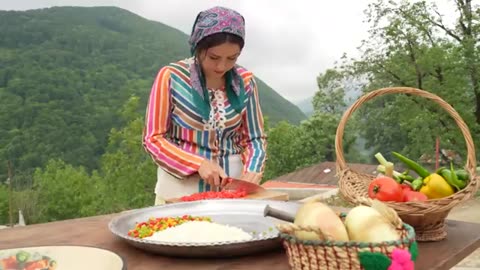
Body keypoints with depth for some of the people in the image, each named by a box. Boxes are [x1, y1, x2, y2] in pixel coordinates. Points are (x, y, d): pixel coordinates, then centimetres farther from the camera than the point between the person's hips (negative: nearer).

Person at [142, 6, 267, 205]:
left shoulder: (245, 81, -2)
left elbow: (254, 138, 4)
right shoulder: (171, 76, -11)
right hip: (180, 189, -2)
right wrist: (198, 164, -20)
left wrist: (252, 169, -16)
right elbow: (153, 139, -8)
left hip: (232, 189, 2)